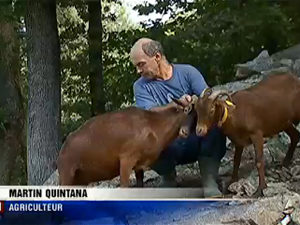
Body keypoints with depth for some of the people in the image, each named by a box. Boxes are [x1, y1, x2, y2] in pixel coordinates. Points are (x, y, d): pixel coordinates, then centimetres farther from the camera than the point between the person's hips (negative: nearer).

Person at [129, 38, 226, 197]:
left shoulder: (187, 72, 1)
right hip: (169, 147, 1)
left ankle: (209, 181, -21)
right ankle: (169, 177, 0)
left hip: (196, 141, 0)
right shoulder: (141, 86, 1)